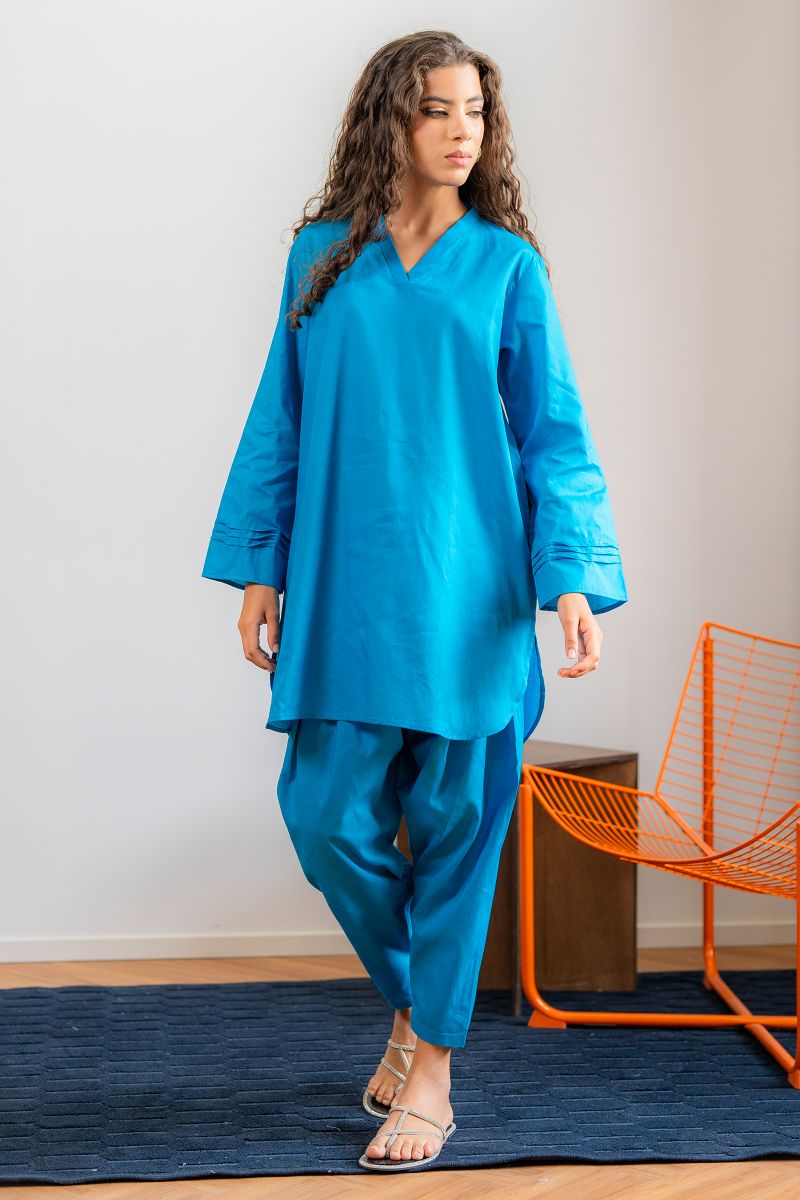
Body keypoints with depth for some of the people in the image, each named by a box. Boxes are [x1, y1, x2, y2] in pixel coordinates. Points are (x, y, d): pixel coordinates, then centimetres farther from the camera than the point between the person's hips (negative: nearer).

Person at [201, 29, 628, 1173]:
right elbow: (281, 422, 12)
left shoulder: (506, 264, 5)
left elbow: (555, 434, 3)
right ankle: (409, 1002, 26)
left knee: (454, 818, 2)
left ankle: (431, 1066, 14)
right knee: (329, 817, 0)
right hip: (345, 593, 1)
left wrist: (574, 577, -9)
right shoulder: (323, 256, 8)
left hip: (467, 593, -1)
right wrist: (258, 571, 7)